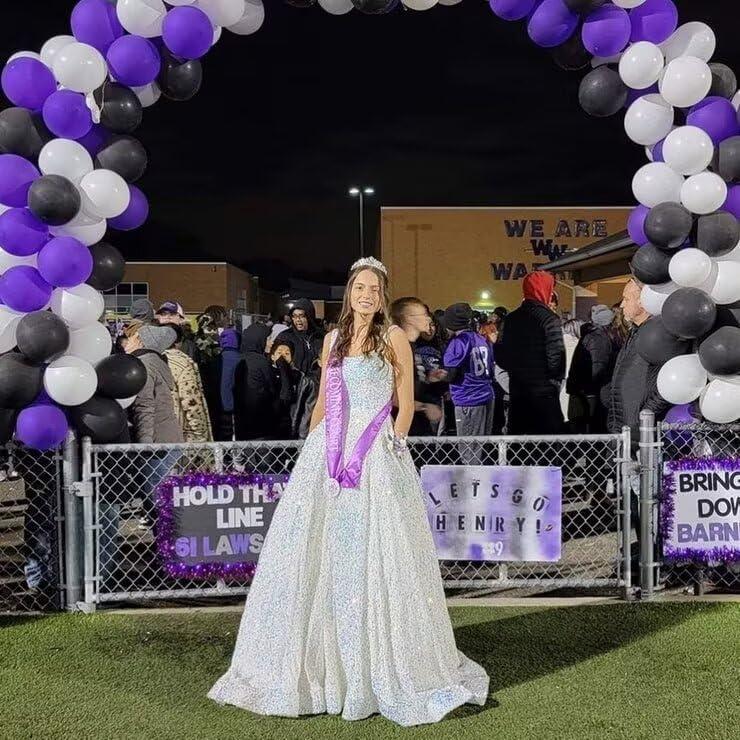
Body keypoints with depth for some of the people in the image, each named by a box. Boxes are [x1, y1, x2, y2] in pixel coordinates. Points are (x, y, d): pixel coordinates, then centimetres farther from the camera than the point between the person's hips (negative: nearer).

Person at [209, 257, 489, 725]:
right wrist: (311, 448, 13)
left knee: (374, 561, -3)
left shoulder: (393, 337, 1)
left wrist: (393, 445, -9)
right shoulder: (333, 339, 15)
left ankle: (384, 669, 10)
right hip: (327, 454, 5)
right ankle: (317, 666, 19)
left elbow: (407, 404, 0)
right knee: (316, 558, 6)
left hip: (376, 457, -5)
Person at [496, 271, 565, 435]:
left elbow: (499, 355, 7)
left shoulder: (511, 319, 7)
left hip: (517, 390, 6)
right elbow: (556, 358, -16)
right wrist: (557, 381, 2)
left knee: (516, 433, 11)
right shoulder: (549, 319, -11)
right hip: (544, 390, -6)